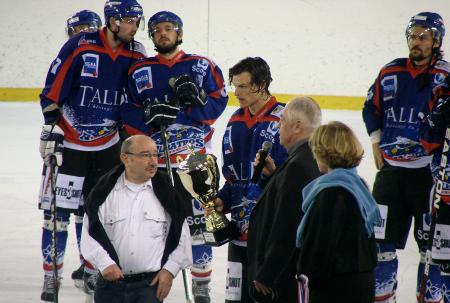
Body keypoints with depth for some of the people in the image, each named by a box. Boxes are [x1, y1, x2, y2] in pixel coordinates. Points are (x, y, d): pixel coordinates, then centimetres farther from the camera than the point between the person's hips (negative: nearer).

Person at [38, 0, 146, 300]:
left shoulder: (135, 55, -2)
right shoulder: (79, 47, -15)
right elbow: (53, 88, -11)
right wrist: (51, 126, -13)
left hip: (108, 145, 4)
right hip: (69, 142, -4)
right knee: (58, 211, -2)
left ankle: (93, 270, 22)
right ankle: (51, 275, 7)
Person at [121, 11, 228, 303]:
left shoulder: (202, 67, 4)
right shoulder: (139, 72, 8)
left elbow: (217, 103, -3)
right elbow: (128, 115, 3)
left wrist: (193, 99, -19)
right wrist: (150, 115, -16)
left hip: (195, 158, -1)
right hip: (154, 159, 2)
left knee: (197, 222, -1)